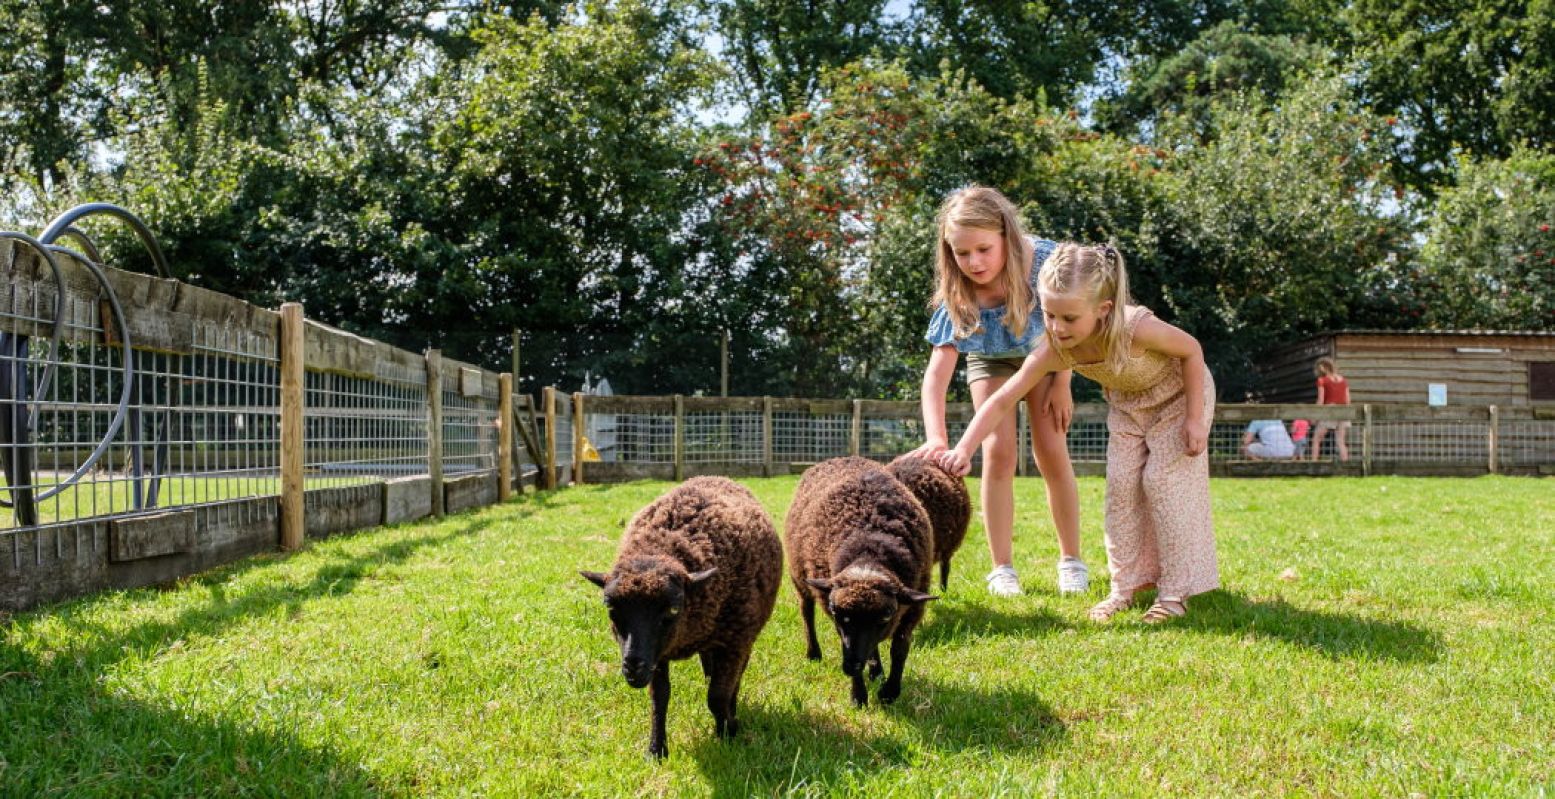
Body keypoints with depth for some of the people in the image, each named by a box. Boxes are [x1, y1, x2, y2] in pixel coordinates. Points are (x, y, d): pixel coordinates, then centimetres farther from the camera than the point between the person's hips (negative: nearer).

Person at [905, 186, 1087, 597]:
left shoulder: (1042, 260, -35)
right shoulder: (957, 296, -34)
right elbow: (937, 371, -40)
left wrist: (1062, 385, -12)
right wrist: (936, 437, -53)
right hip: (990, 360, 0)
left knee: (1052, 452, -6)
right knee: (999, 452, -12)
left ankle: (1071, 560, 10)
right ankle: (1002, 567, -2)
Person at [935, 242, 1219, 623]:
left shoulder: (1136, 328, -42)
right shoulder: (1052, 351, -30)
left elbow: (1192, 350, -23)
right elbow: (1001, 401, -27)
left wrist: (1194, 420, -21)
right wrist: (963, 449, -39)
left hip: (1180, 394, -4)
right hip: (1127, 404, 4)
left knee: (1163, 482, -11)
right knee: (1121, 486, -3)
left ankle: (1176, 590, -2)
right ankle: (1126, 585, 8)